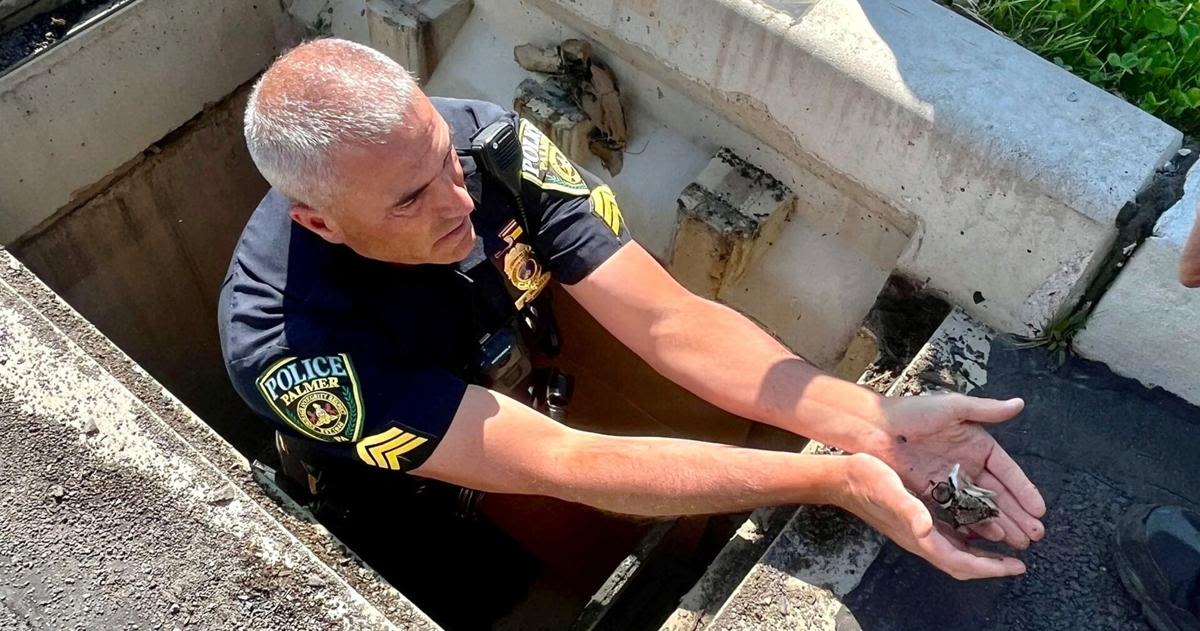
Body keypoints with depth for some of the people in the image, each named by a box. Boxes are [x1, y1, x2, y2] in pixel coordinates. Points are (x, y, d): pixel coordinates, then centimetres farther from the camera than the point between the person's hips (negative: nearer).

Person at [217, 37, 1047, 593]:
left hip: (508, 415, 4)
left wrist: (873, 423, -44)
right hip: (390, 530, -3)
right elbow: (556, 464, -44)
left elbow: (668, 321, -31)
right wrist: (838, 480, -46)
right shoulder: (284, 341, -41)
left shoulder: (491, 145, -30)